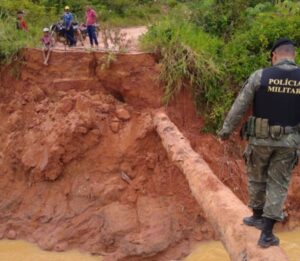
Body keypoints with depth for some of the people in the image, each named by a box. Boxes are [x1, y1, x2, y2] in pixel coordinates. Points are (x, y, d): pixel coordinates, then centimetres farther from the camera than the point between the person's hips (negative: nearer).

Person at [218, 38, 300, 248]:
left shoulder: (260, 76, -12)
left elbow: (239, 107, -6)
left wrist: (226, 130, 7)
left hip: (260, 138, -1)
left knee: (257, 178, 21)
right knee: (278, 185, 9)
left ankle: (258, 216, 37)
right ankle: (267, 233, 8)